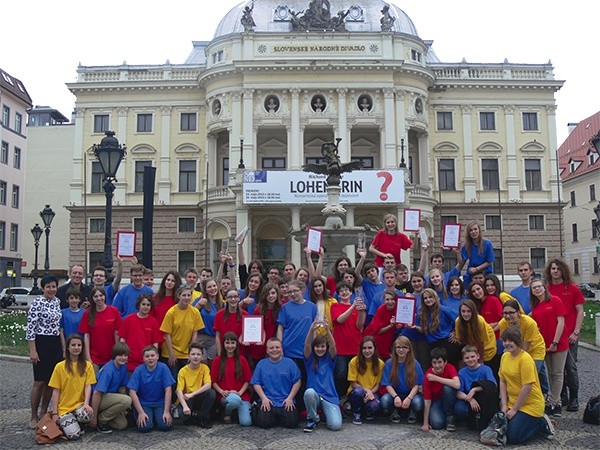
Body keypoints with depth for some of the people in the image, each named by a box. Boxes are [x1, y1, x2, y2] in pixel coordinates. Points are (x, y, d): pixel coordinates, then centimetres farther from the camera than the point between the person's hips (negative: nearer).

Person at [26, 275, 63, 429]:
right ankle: (34, 417, 9)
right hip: (41, 343, -6)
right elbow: (30, 327, -14)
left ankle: (43, 413, 23)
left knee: (51, 381, 10)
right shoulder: (37, 302, -11)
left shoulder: (57, 301, 8)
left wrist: (62, 346, 15)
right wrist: (33, 351, -17)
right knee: (40, 381, -2)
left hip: (56, 344, 6)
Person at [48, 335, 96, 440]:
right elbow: (55, 391, 1)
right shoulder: (60, 367, 2)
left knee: (87, 415, -34)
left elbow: (88, 386, -1)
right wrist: (54, 413, -4)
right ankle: (63, 423, 13)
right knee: (73, 435, -21)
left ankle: (75, 422, 3)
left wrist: (86, 404, -19)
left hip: (79, 404, 1)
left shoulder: (87, 365, 5)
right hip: (63, 407, -1)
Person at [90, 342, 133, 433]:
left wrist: (123, 408, 11)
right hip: (97, 399, -8)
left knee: (122, 425, -4)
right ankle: (101, 419, -11)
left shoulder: (123, 367, 0)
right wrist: (94, 417, -23)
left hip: (109, 397, 8)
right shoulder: (108, 370, -24)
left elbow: (122, 387, 10)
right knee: (127, 400, -28)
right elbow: (96, 393, -25)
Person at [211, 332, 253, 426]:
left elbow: (247, 380, 5)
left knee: (246, 422, -22)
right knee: (234, 399, -38)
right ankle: (226, 413, -2)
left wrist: (239, 392, -10)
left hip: (242, 395, 1)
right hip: (224, 397, -1)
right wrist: (222, 391, -13)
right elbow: (213, 381, 4)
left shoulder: (242, 360, 6)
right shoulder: (217, 360, 4)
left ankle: (238, 410, 13)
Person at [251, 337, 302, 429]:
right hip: (268, 401, 0)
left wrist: (290, 398, -6)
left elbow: (297, 382, 2)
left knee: (292, 423, -17)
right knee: (264, 423, -21)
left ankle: (282, 416, 17)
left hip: (286, 402, 0)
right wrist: (264, 398, -8)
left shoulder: (290, 363, 4)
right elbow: (256, 383, 4)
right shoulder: (261, 364, 7)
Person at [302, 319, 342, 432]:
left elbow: (333, 346, -14)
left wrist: (327, 330, -34)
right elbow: (307, 345, -13)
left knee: (336, 425, -21)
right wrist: (312, 329, -33)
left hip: (330, 396, 0)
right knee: (309, 392, -36)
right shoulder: (310, 359, 6)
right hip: (314, 396, 0)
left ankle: (325, 413, 15)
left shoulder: (329, 359, 7)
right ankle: (313, 419, -8)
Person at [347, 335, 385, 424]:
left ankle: (369, 413, 7)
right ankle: (356, 414, -8)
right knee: (358, 391, -38)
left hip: (373, 392, 1)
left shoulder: (380, 364, -5)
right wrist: (366, 390, -23)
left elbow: (378, 384, -2)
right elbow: (353, 383, -8)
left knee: (375, 406, -33)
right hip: (356, 393, -1)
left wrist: (371, 392, -22)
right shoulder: (354, 362, -11)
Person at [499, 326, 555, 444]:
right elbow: (502, 381, 6)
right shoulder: (504, 356, 5)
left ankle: (542, 423, 9)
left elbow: (527, 387, -22)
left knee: (513, 438, -13)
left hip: (530, 404, -7)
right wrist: (504, 405, -3)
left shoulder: (525, 358, -20)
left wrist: (514, 409, -16)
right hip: (513, 403, 7)